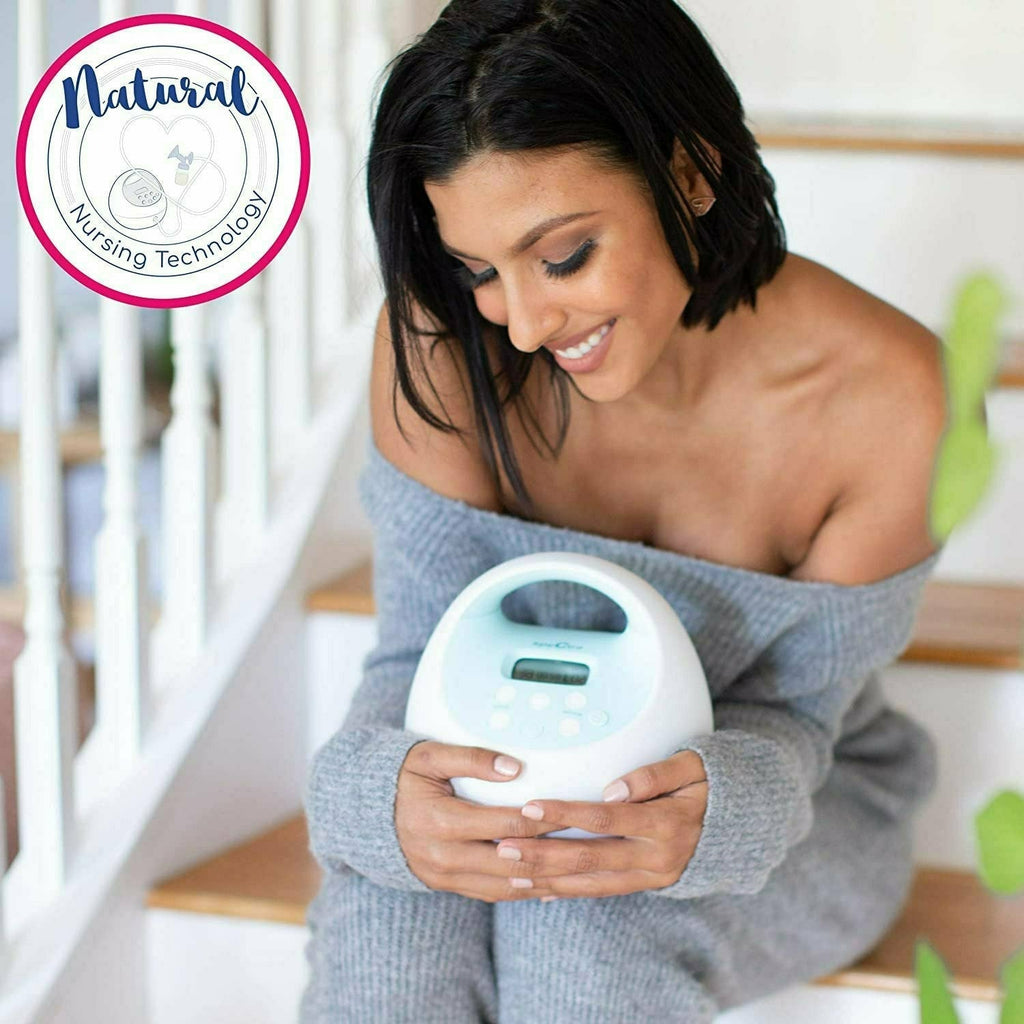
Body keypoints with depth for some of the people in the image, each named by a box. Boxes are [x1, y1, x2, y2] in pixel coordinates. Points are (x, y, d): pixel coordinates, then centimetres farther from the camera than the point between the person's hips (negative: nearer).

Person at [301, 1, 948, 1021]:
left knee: (583, 936, -33)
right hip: (514, 775, 1)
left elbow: (792, 709, -15)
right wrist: (384, 793, -39)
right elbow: (421, 649, -14)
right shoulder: (439, 341, -20)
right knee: (390, 935, -32)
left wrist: (712, 814, -39)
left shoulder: (879, 392, -25)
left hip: (792, 810, -1)